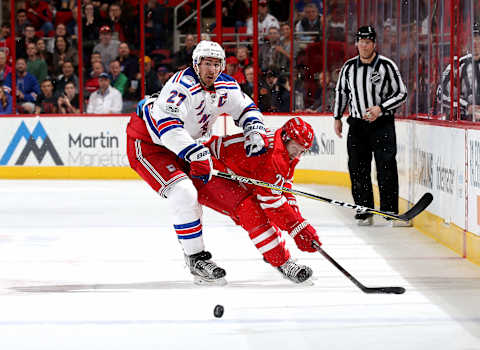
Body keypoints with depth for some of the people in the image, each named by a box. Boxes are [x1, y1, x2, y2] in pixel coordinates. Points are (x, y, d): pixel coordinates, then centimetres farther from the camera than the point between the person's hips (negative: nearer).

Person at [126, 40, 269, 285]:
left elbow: (247, 109, 11)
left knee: (195, 197, 15)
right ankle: (195, 258, -14)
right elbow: (167, 124, -40)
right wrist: (196, 154, -44)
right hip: (145, 141, -9)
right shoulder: (182, 86, -30)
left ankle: (196, 255, 28)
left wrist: (255, 132, -9)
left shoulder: (225, 87, -4)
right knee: (183, 193, -21)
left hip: (176, 145, 9)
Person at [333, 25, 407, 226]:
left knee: (386, 168, -8)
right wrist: (337, 117, 17)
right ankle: (365, 211, 13)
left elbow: (401, 94, -5)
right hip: (357, 125, 4)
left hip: (382, 124, -4)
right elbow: (341, 92, 19)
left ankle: (390, 212, -3)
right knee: (358, 169, 3)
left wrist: (380, 109, -17)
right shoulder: (349, 67, 6)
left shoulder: (386, 66, -6)